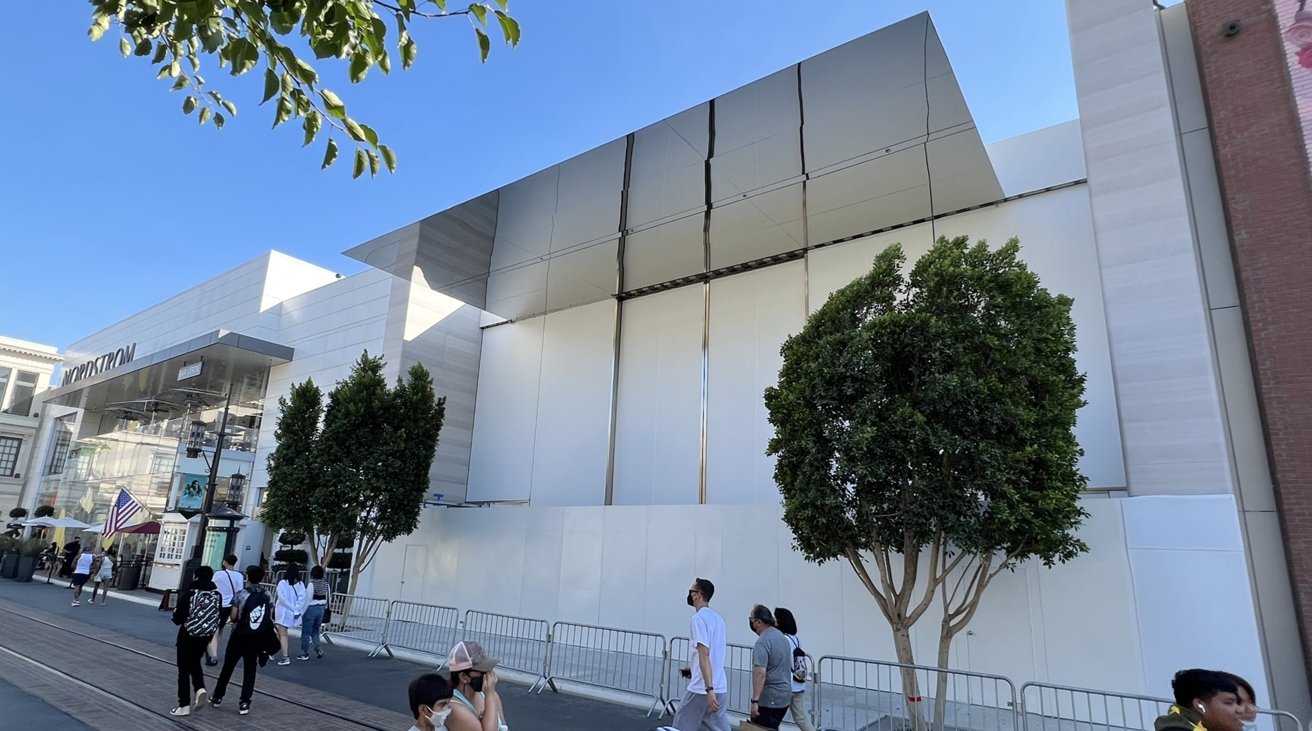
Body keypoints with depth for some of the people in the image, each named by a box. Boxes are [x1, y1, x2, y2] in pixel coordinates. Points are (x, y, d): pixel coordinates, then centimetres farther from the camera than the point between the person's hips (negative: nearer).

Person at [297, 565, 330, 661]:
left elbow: (307, 599, -15)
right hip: (321, 609, 6)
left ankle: (305, 653, 15)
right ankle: (317, 646, 1)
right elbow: (327, 598, 8)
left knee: (306, 632, 8)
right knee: (315, 630, 20)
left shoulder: (312, 584, -16)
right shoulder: (326, 584, 2)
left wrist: (302, 612, -7)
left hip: (311, 609, -6)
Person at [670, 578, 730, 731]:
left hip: (702, 689, -8)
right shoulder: (718, 618, 12)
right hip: (720, 687, 8)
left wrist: (709, 689, -26)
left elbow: (704, 655, -21)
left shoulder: (699, 617, -13)